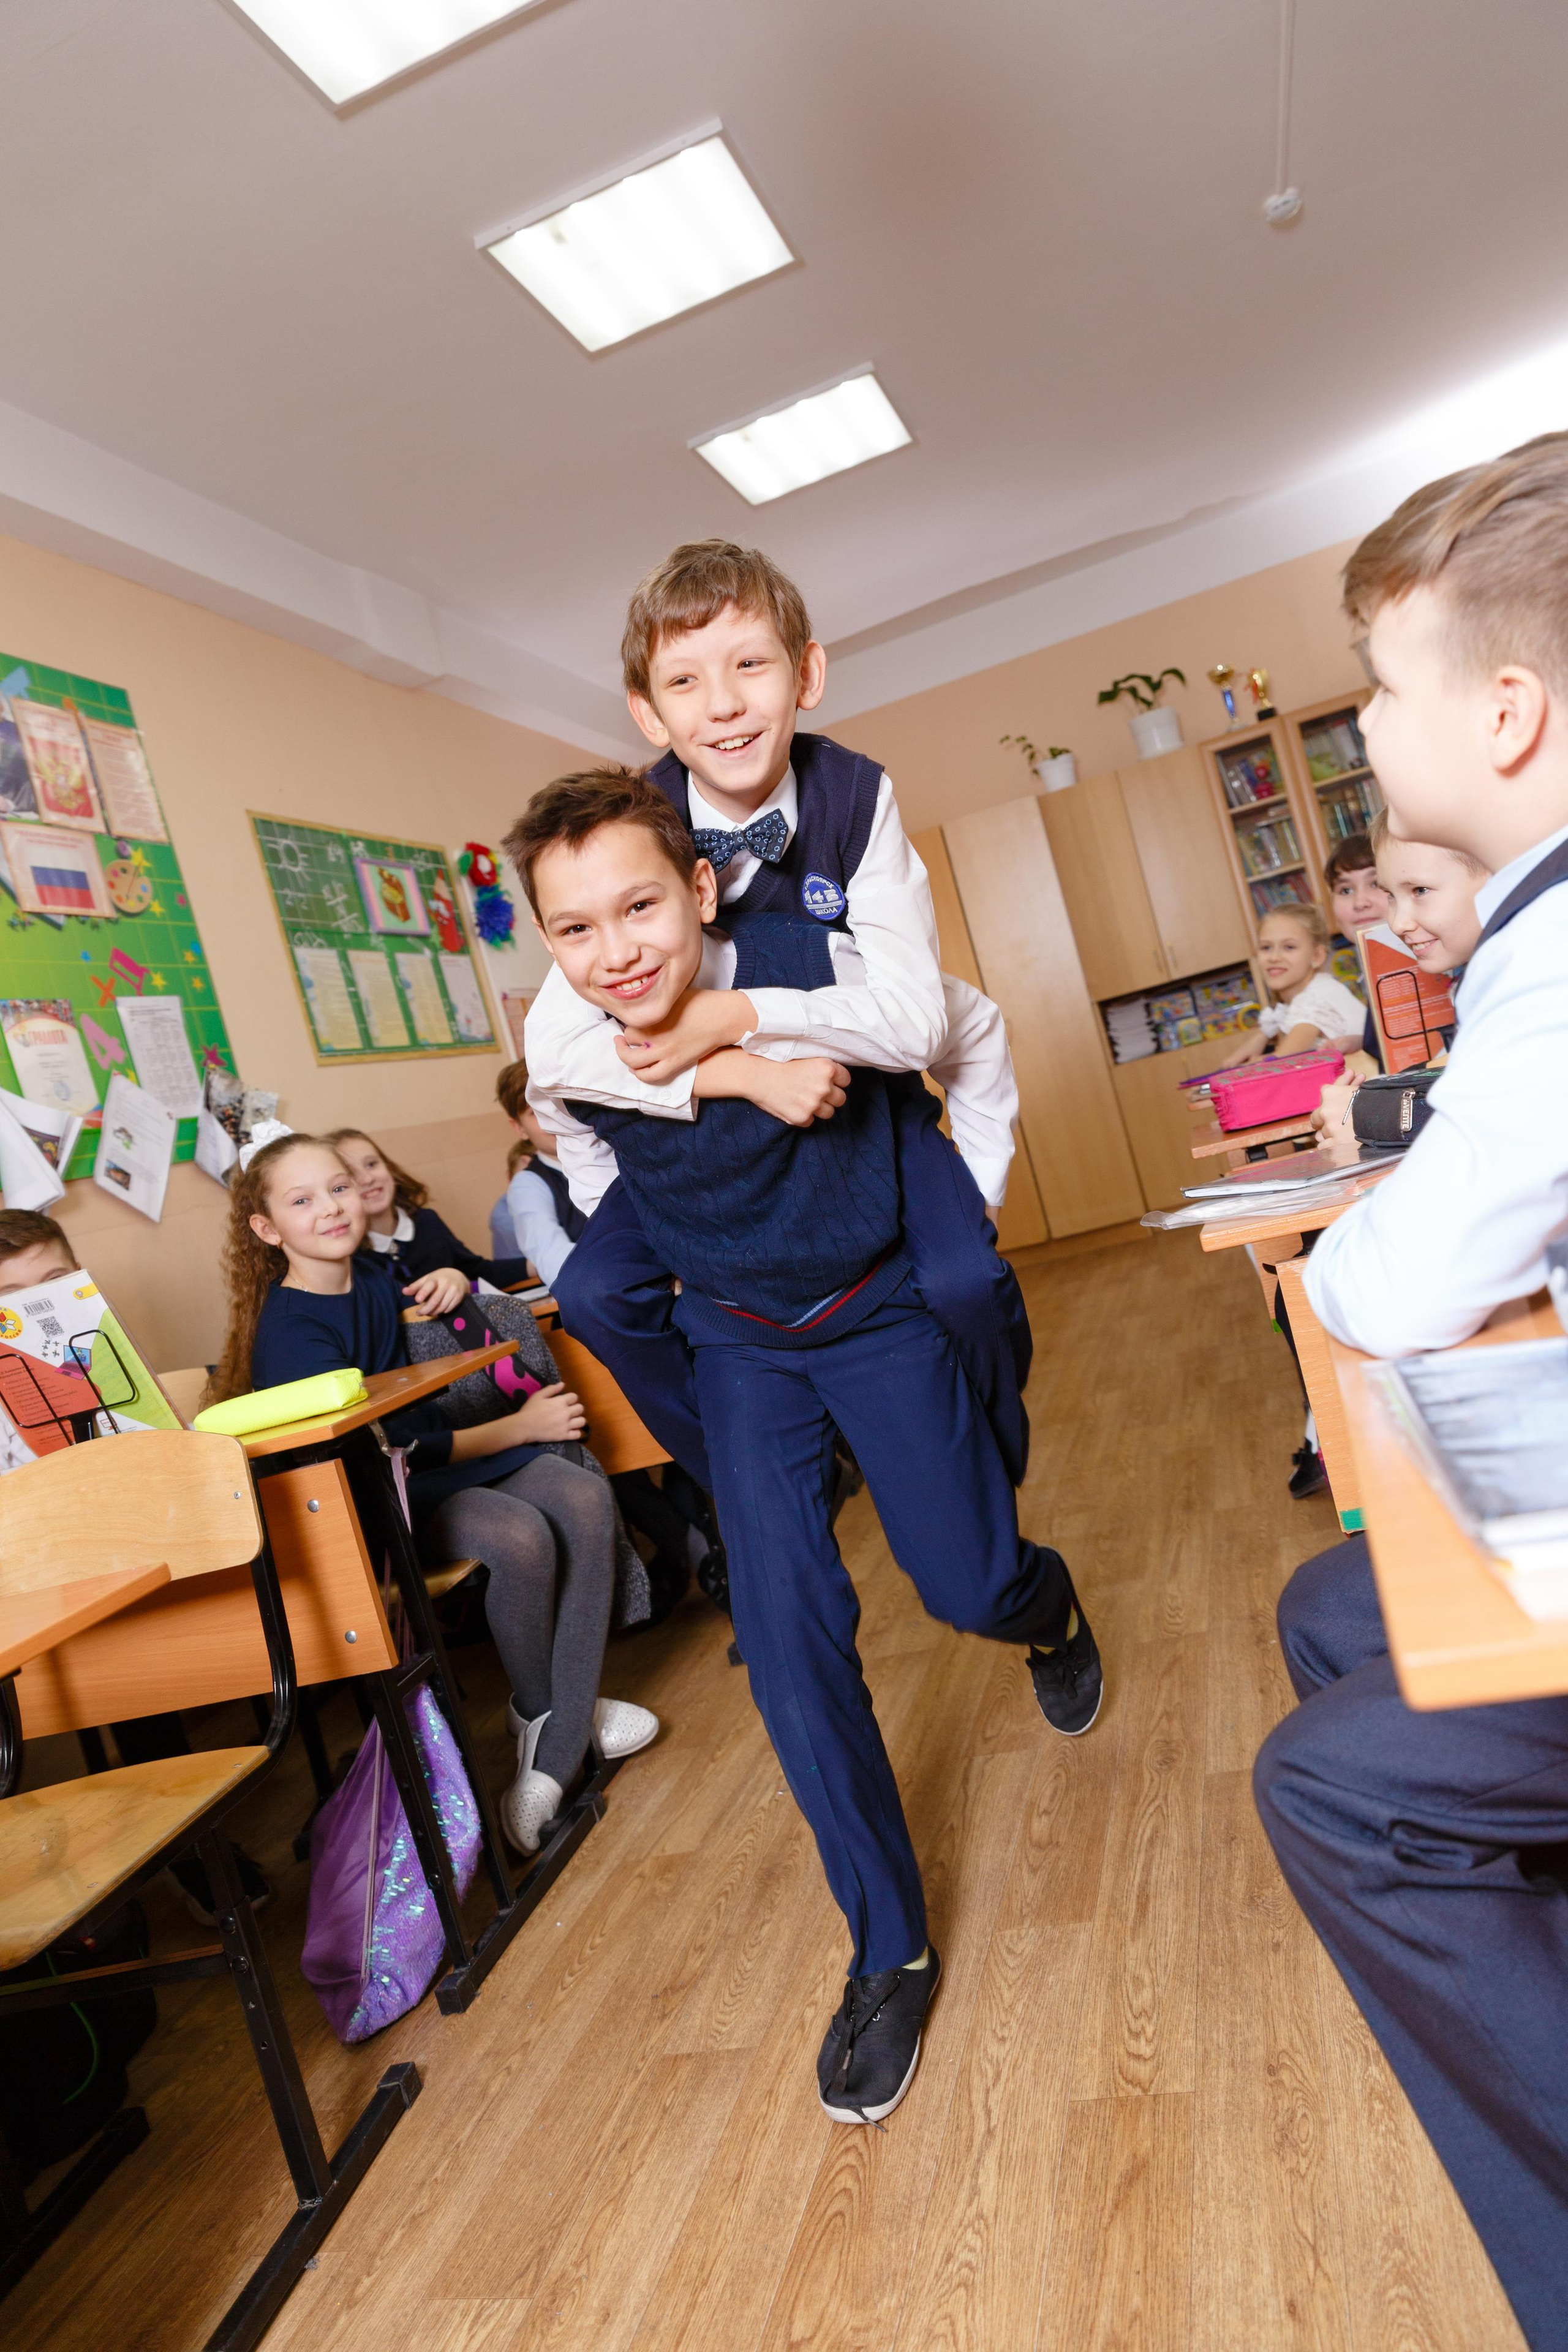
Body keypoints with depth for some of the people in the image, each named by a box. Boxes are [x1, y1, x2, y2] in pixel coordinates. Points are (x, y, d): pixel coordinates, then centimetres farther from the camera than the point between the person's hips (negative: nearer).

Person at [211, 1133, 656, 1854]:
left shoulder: (372, 1274, 4)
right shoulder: (288, 1333, -16)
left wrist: (450, 1280, 3)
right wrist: (520, 1427, -11)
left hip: (446, 1454, 7)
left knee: (585, 1498, -20)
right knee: (521, 1536, -32)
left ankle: (552, 1759, -17)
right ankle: (542, 1714, -2)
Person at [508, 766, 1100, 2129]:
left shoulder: (812, 967, -24)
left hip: (883, 1309, -1)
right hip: (741, 1342, 2)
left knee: (969, 1586, 2)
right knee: (788, 1635, -5)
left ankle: (1050, 1606, 44)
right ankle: (891, 1953, 15)